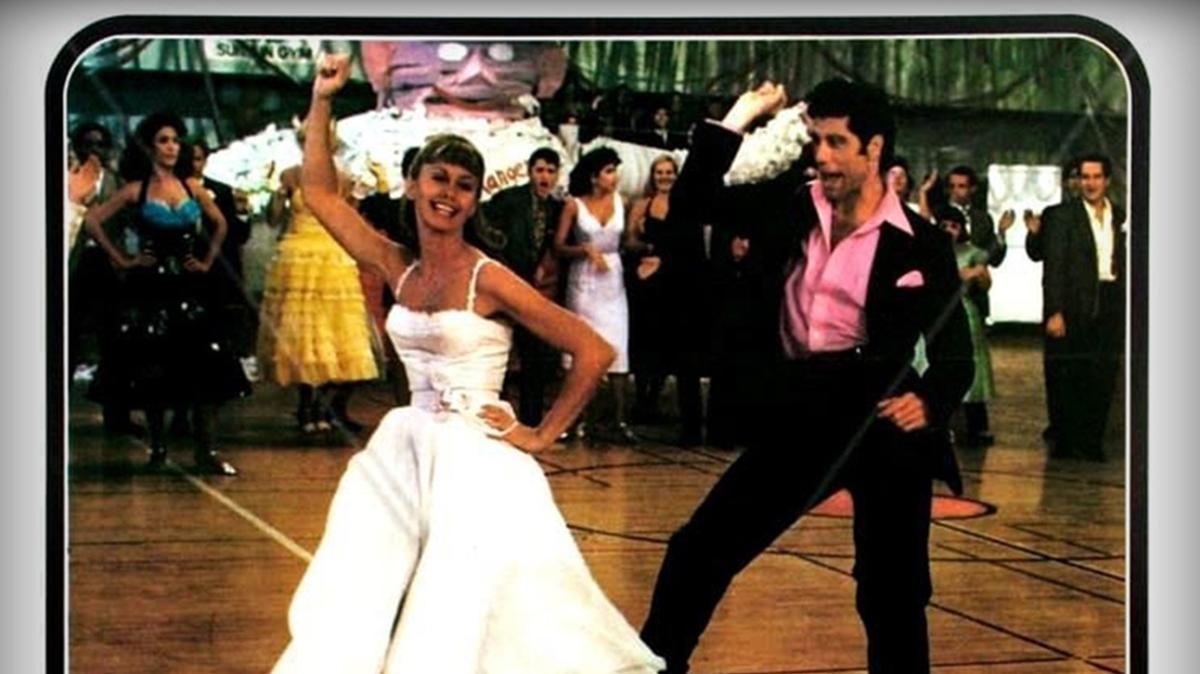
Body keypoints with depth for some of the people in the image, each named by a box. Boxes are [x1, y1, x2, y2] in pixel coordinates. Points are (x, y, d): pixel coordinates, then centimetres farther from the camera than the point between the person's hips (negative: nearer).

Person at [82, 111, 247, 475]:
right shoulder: (136, 190, 0)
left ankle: (205, 450, -5)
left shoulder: (191, 186, 8)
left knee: (205, 366, -7)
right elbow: (92, 221, -2)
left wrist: (207, 261, 10)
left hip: (189, 287, 2)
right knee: (152, 372, 3)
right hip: (150, 287, -2)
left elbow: (219, 224, 20)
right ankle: (158, 447, 15)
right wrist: (122, 259, -3)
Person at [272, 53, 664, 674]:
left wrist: (540, 436, -9)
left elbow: (593, 352, -13)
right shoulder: (398, 268, 6)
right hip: (405, 452, 6)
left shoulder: (489, 279, -11)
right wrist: (322, 99, 4)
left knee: (453, 624, -6)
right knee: (356, 600, 5)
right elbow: (320, 193, 10)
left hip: (476, 459, -6)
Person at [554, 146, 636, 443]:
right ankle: (580, 418, 9)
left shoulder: (620, 201, 4)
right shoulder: (574, 205, -4)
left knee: (617, 350, -2)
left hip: (613, 280, 2)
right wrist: (586, 250, -18)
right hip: (583, 281, -2)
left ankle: (621, 420, 1)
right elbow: (558, 247, -5)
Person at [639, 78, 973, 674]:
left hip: (881, 418, -3)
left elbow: (954, 356, -1)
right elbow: (691, 206, 10)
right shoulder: (792, 212, 7)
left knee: (892, 592, 2)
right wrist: (735, 121, 3)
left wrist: (928, 402, -23)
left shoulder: (920, 244, -3)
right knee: (698, 550, 4)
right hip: (799, 414, 4)